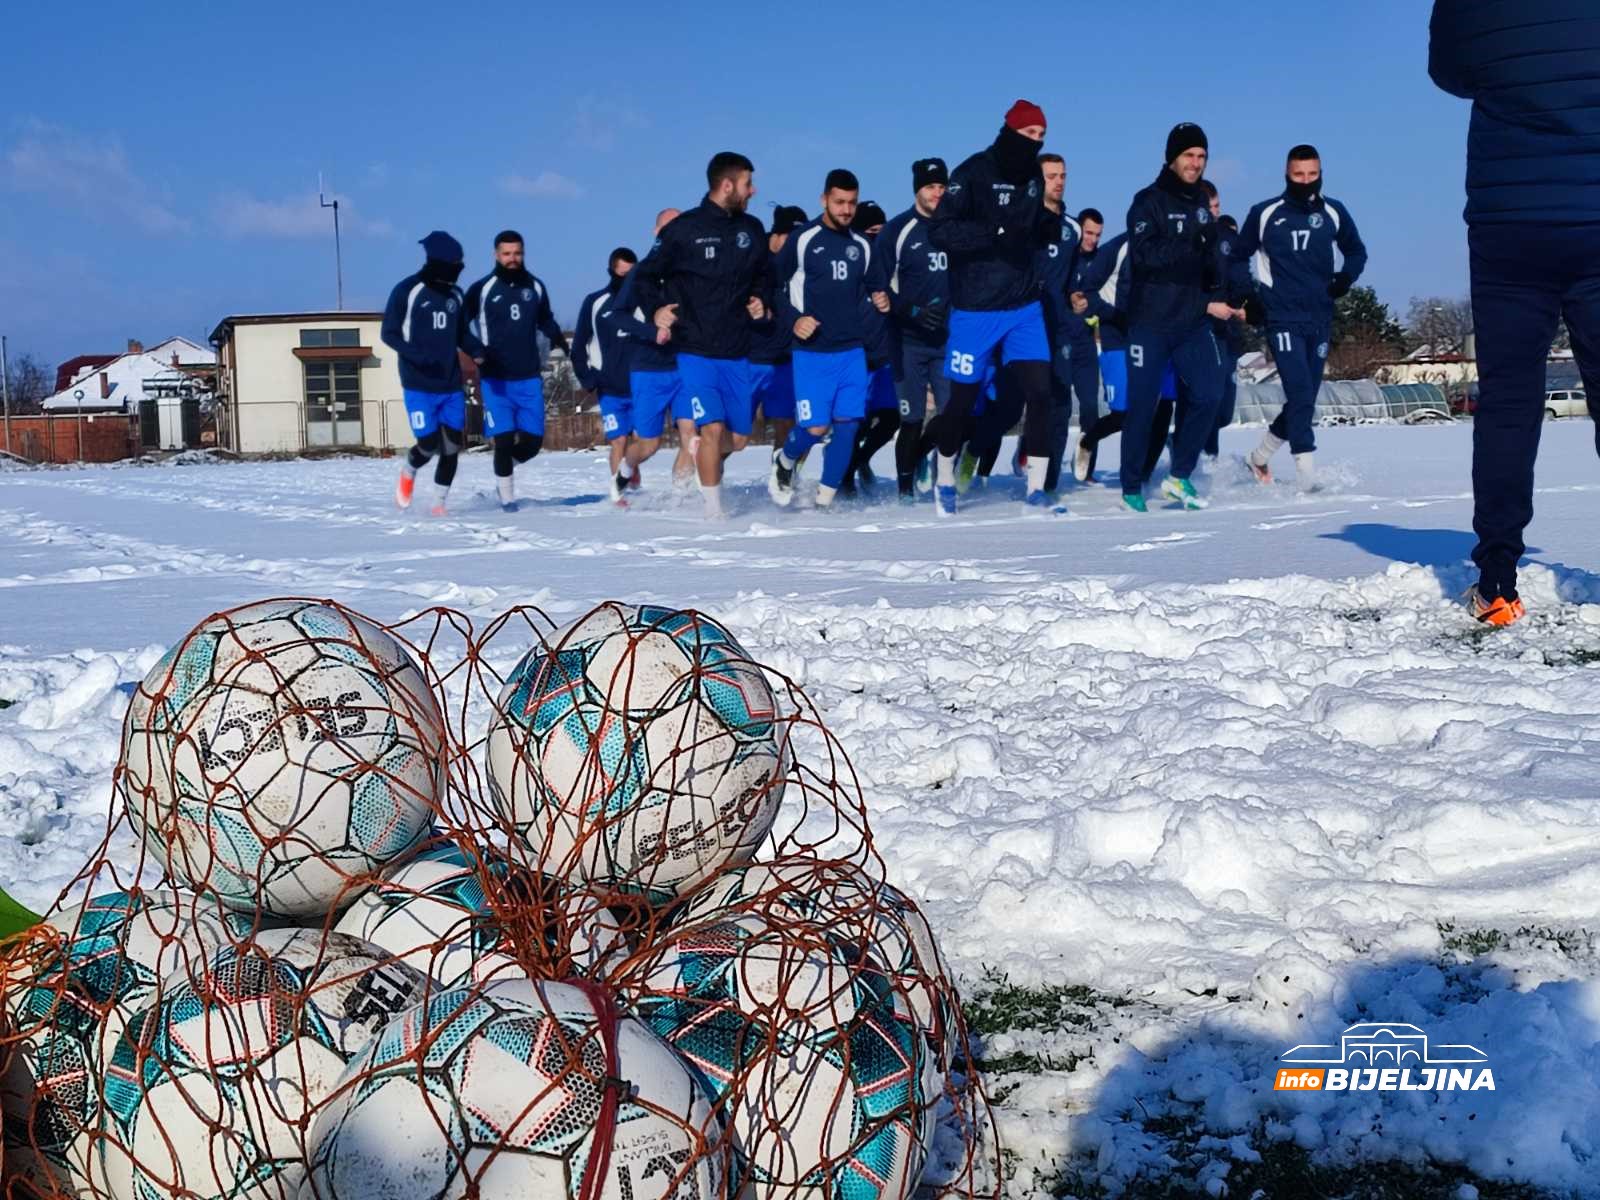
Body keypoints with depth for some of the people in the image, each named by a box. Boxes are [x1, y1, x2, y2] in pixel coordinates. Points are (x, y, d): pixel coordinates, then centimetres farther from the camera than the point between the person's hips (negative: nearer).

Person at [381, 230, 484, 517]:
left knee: (452, 446, 1)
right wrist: (415, 355, -23)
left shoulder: (455, 294, 8)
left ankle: (439, 503, 16)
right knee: (429, 444, -9)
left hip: (452, 386, 5)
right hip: (419, 386, -5)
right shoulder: (407, 290, -8)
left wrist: (477, 351, -5)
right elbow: (389, 333, -6)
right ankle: (408, 471, 25)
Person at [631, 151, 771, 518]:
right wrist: (655, 310, -10)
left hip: (738, 352, 5)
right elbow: (647, 274, 5)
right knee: (713, 428, -15)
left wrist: (759, 301, 5)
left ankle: (703, 463, 38)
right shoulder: (683, 229, -5)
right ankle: (713, 509, -2)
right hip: (696, 350, -5)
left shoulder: (752, 229, 9)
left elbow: (761, 276, 24)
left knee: (739, 438, 7)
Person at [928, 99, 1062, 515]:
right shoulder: (972, 174, -11)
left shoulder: (1033, 176, 8)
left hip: (1025, 306, 5)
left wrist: (1051, 226, -5)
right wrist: (994, 234, -29)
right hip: (975, 309, -5)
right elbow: (939, 231, -18)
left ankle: (1036, 490, 0)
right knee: (963, 399, 5)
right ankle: (945, 483, 26)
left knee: (1039, 390, -6)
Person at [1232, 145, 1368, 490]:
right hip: (1283, 320, -4)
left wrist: (1346, 277, -1)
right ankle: (1305, 473, -18)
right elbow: (1238, 256, 10)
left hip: (1320, 320, 4)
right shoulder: (1265, 214, -1)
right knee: (1300, 394, -18)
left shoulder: (1333, 212, 5)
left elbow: (1356, 251, 19)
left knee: (1305, 400, 9)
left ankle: (1260, 457, 29)